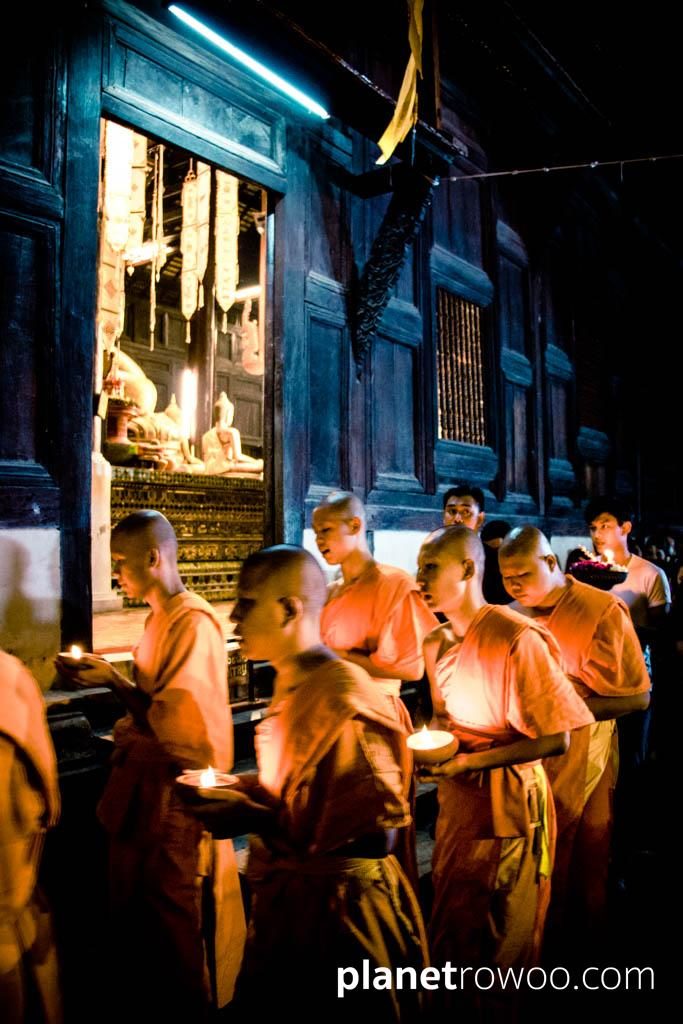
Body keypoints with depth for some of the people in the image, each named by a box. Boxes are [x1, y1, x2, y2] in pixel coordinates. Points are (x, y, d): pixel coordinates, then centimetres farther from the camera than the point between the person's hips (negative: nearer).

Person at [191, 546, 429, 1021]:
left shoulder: (344, 699, -25)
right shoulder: (293, 682, 2)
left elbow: (375, 836, -26)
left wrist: (253, 819, -24)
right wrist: (238, 789, 0)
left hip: (335, 909, -8)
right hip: (293, 898, 8)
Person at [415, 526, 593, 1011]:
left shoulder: (518, 638, -20)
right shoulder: (438, 643, 2)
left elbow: (557, 739, -19)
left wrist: (469, 762, -22)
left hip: (507, 805, -7)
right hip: (456, 799, 7)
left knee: (502, 945, 11)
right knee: (452, 932, 21)